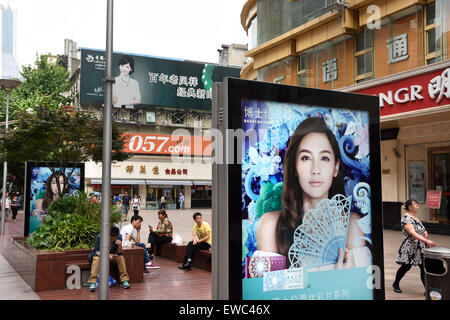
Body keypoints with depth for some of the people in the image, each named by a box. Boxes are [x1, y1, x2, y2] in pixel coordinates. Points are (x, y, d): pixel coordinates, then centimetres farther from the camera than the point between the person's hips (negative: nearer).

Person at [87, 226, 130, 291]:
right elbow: (96, 252, -24)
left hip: (111, 256, 3)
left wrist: (120, 245, -38)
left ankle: (124, 281, -18)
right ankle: (92, 283, -34)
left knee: (121, 257, -24)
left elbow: (119, 253, -16)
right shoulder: (100, 237, -27)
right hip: (100, 255, -3)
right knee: (96, 258, -35)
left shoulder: (119, 237, -19)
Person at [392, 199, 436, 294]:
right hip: (410, 248, -8)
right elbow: (413, 233, -29)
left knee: (424, 267, 3)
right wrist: (427, 241, -37)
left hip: (420, 248, 8)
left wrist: (425, 232, -1)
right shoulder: (406, 218, -18)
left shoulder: (416, 217, 11)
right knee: (406, 267, 6)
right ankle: (396, 284, 27)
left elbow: (421, 229, 23)